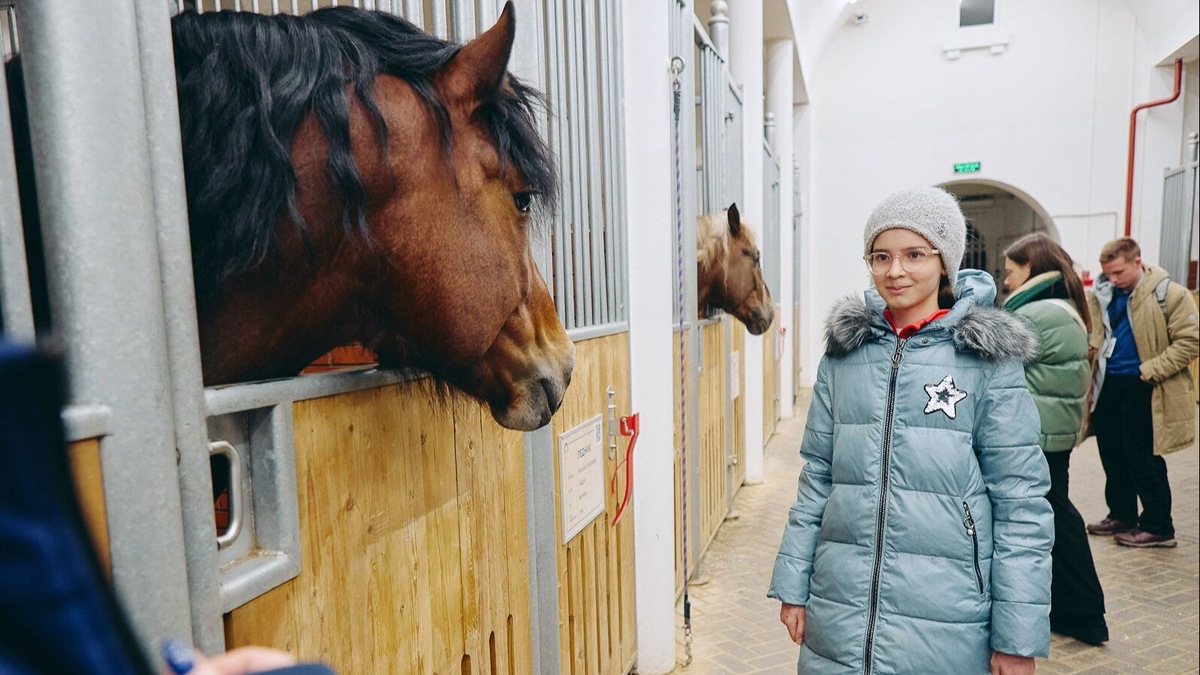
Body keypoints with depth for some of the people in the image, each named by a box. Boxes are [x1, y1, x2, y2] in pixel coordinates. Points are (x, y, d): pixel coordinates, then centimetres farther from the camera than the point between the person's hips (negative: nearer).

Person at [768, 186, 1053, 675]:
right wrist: (793, 583, 4)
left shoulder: (990, 357, -6)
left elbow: (1021, 499, -6)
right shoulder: (845, 350, 2)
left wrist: (1019, 635, -7)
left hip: (947, 621, -2)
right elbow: (816, 475, 5)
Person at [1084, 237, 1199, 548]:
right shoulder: (1101, 294, 7)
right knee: (1112, 453, 13)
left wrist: (1149, 371, -17)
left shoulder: (1169, 293, -10)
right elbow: (1091, 336, 16)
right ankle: (1121, 515, 27)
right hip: (1108, 383, 6)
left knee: (1142, 457, -1)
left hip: (1142, 388, -6)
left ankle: (1158, 527, 13)